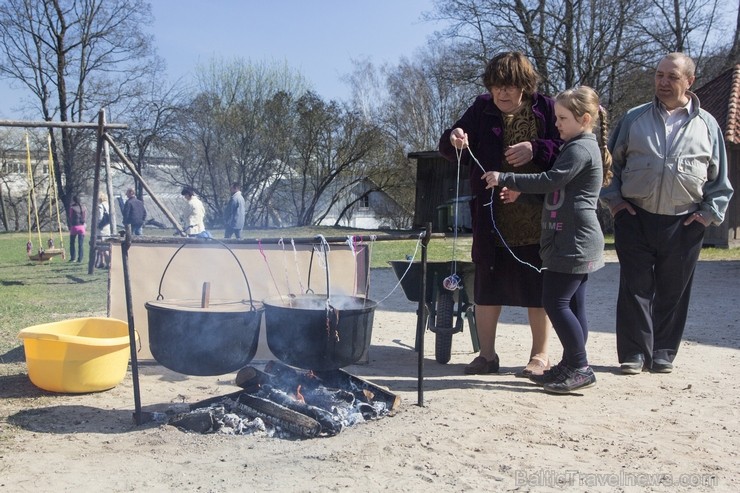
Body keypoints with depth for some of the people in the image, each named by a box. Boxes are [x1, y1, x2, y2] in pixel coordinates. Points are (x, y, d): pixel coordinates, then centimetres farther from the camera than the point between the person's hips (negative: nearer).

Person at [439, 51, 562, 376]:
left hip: (536, 219, -2)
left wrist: (535, 150, -18)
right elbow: (448, 149, 2)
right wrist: (454, 140, -21)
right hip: (491, 218, 2)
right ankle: (487, 354, 22)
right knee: (487, 286, 8)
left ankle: (540, 355, 24)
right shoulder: (482, 110, 4)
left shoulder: (546, 109, 0)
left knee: (537, 287, 8)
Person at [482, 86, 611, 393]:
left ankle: (579, 368, -1)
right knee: (572, 304, 11)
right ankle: (570, 366, 18)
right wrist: (518, 189, 8)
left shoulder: (581, 149, -13)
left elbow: (549, 181, -22)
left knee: (555, 302, -9)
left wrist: (505, 179, -18)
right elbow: (555, 187, 21)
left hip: (574, 242, -10)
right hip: (575, 241, 10)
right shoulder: (579, 147, 19)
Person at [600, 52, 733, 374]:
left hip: (684, 224, 1)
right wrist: (613, 199, 3)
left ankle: (663, 353, 19)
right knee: (635, 287, 0)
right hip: (635, 218, 0)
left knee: (673, 291, 7)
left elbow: (720, 178, 11)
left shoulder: (706, 125, 7)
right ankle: (634, 353, 7)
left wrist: (710, 212, 3)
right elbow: (611, 162, 13)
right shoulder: (634, 118, 7)